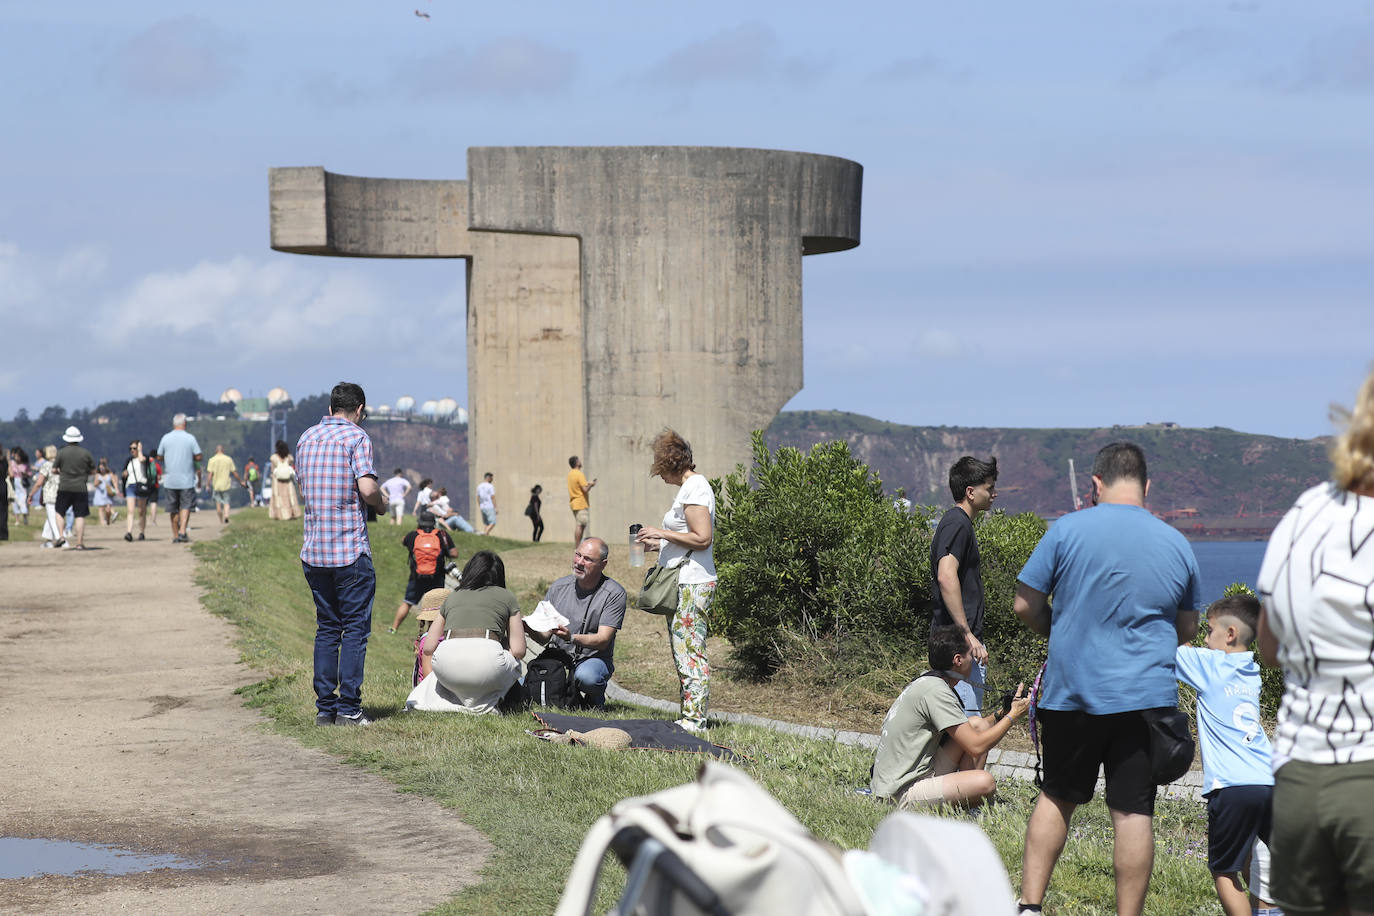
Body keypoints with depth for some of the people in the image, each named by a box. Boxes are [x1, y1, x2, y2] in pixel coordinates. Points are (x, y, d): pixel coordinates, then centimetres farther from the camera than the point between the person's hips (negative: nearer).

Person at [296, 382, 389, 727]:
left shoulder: (306, 438, 12)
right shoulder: (356, 437, -7)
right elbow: (367, 488, -18)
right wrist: (382, 502, 2)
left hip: (313, 551, 6)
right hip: (350, 550, -6)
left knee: (326, 629, 12)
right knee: (354, 628, 0)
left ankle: (325, 706, 10)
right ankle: (348, 708, -3)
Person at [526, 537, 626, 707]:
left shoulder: (614, 594, -8)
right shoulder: (559, 587, 5)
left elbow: (602, 640, -16)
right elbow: (544, 638, 4)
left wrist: (572, 638, -34)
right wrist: (532, 630, -20)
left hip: (594, 659, -4)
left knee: (586, 676, -39)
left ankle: (595, 700, -1)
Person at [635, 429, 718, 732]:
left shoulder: (695, 489, -13)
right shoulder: (690, 486, 18)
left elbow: (702, 538, -20)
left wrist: (662, 533, -14)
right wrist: (658, 545, 19)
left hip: (692, 584, -11)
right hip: (684, 584, 11)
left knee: (690, 653, -9)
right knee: (683, 652, 11)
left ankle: (694, 719, -8)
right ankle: (690, 717, 14)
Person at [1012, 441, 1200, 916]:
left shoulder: (1068, 530, -5)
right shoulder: (1177, 545, 4)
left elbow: (1025, 605, -2)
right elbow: (1187, 629, 14)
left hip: (1073, 693, 0)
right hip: (1148, 696, 0)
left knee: (1056, 797, 15)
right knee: (1134, 813, 1)